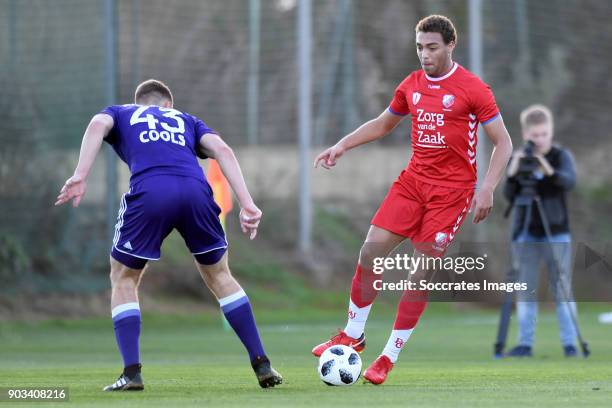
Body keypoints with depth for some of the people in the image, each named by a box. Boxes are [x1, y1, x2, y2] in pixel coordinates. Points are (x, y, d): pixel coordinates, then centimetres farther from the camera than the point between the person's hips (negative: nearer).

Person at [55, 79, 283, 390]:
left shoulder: (120, 114, 31)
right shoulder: (185, 120, 36)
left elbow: (98, 125, 6)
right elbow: (222, 150, 17)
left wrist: (80, 177, -5)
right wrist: (246, 204, 8)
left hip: (148, 193, -2)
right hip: (195, 191, 2)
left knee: (123, 280, 19)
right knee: (219, 276, 23)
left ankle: (131, 372, 6)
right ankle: (261, 365, 18)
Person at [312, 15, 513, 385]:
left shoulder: (473, 89, -9)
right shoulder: (411, 85, 8)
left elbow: (503, 143, -6)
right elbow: (382, 124, 24)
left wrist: (487, 188, -17)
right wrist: (342, 146, 13)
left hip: (452, 189, -5)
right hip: (414, 180, 5)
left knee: (423, 274, -7)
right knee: (371, 251, -5)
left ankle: (389, 358, 3)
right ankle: (353, 336, 12)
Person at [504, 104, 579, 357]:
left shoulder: (561, 156, -2)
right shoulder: (518, 159, 2)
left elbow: (570, 181, -21)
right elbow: (509, 196, -6)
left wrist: (550, 172, -40)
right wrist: (512, 174, -25)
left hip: (556, 233, -2)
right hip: (525, 234, 2)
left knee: (562, 289, -2)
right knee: (526, 290, 0)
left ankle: (569, 343, 0)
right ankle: (525, 343, 1)